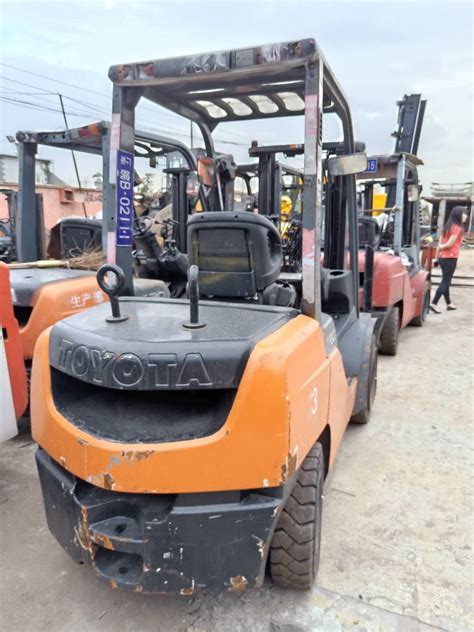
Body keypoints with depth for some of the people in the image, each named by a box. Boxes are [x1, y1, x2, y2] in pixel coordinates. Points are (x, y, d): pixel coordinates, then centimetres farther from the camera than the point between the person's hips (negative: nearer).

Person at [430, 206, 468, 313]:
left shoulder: (448, 227, 12)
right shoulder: (458, 228, -12)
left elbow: (440, 244, 12)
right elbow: (449, 244, -17)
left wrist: (437, 257, 14)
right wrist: (440, 247, 2)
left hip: (443, 257, 8)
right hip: (450, 258, -8)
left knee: (446, 281, 15)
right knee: (445, 282, -5)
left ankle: (449, 304, 25)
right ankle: (434, 304, -10)